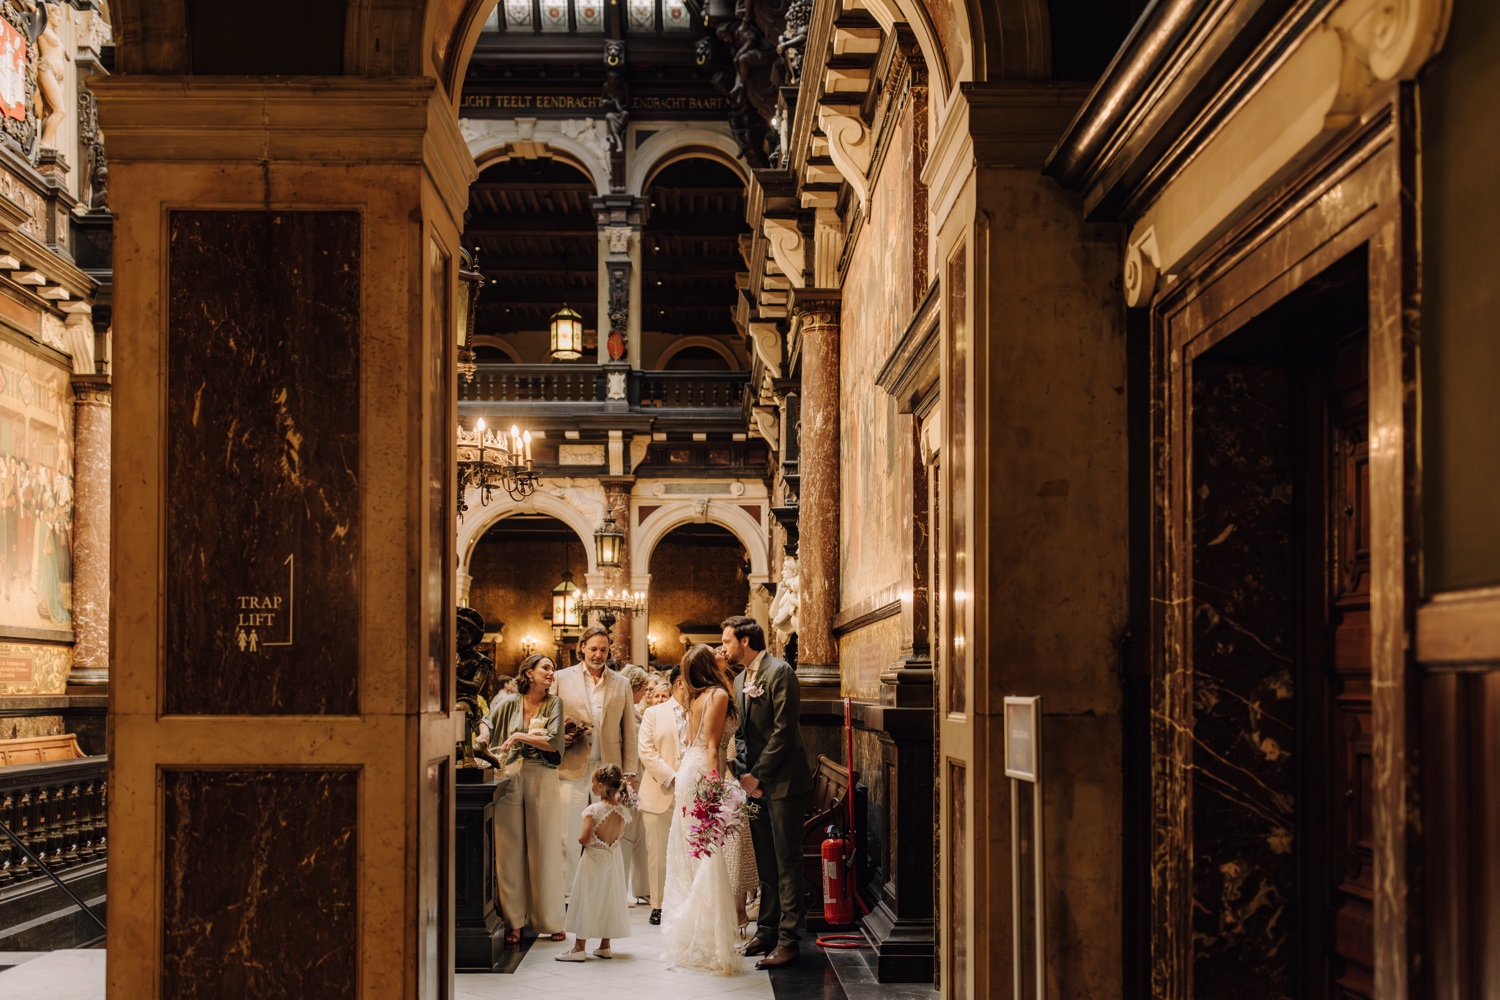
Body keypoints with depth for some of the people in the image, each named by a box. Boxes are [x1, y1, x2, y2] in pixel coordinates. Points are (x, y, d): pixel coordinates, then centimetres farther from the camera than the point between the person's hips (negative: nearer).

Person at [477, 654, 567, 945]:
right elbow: (487, 722, 24)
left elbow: (554, 743, -8)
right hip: (510, 779, 2)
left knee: (544, 851, 2)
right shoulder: (509, 703, 8)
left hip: (542, 781, -1)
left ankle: (550, 920, 10)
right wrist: (484, 734, 3)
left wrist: (520, 737, -12)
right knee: (510, 850, 1)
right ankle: (514, 921, 6)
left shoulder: (554, 704, 3)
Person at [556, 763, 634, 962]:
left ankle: (580, 947, 7)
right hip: (612, 860, 5)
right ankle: (605, 946, 21)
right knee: (608, 901, 15)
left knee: (586, 902, 4)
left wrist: (579, 835, -4)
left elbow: (584, 839, -24)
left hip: (593, 860, -5)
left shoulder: (594, 810, -21)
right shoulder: (624, 811, -5)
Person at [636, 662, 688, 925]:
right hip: (660, 794, -1)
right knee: (659, 853, 2)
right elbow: (647, 751, 0)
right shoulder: (654, 713, 9)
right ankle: (658, 905, 10)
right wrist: (672, 778, -10)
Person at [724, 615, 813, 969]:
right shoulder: (739, 680, 16)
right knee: (765, 863, 12)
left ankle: (788, 940, -3)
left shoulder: (779, 672, -11)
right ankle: (766, 932, 19)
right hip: (754, 782, 8)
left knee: (786, 862, -5)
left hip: (782, 781, -8)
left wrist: (758, 775, -14)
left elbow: (783, 729, -16)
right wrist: (743, 773, 1)